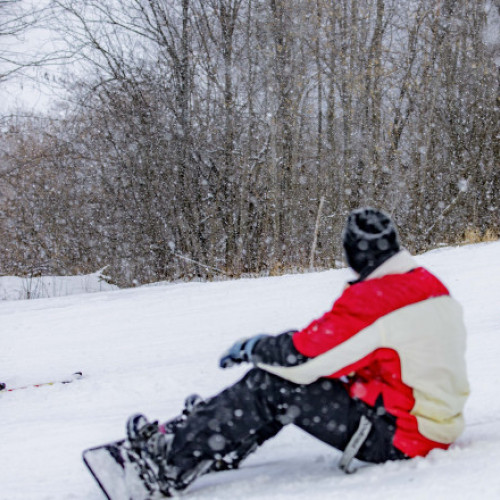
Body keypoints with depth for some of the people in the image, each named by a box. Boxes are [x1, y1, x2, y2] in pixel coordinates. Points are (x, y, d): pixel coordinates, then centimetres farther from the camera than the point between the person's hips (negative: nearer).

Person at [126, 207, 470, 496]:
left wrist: (252, 348, 0)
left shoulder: (372, 299, -21)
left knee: (272, 386, -9)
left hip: (396, 438, -9)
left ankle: (171, 464, -4)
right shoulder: (432, 286, 8)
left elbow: (302, 357, -19)